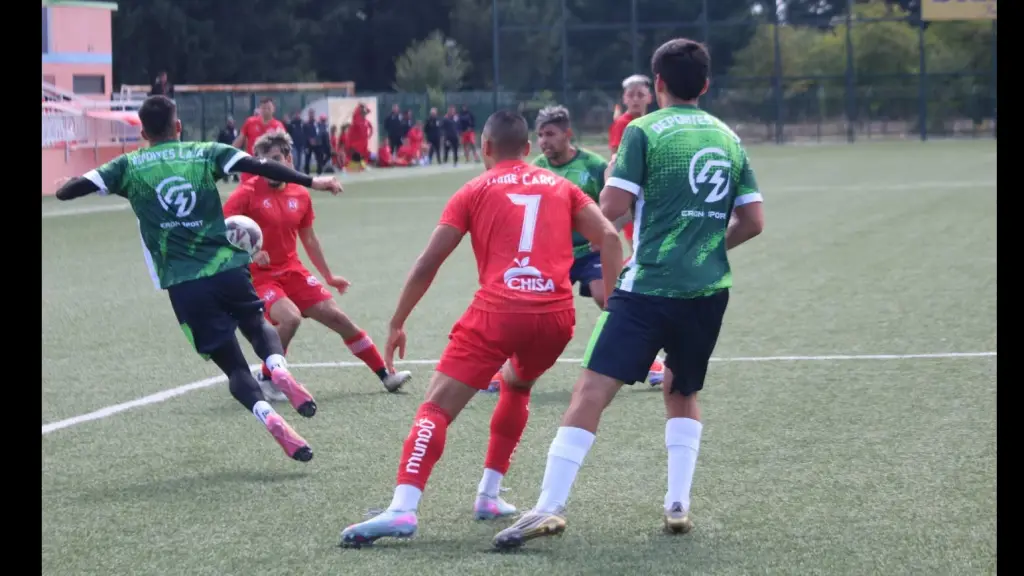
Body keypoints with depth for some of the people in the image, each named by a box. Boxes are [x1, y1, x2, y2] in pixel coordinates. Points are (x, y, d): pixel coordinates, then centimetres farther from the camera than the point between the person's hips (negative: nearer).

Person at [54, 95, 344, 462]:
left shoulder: (128, 167, 8)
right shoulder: (205, 154, 8)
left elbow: (68, 190, 6)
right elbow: (259, 167, -3)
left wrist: (63, 187, 29)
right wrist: (310, 182, 0)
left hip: (184, 285, 0)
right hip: (229, 268, 0)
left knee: (234, 366, 9)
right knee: (258, 325, 27)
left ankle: (271, 419, -19)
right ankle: (278, 368, -8)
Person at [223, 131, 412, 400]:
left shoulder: (300, 195, 6)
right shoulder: (247, 194, -10)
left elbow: (309, 240, 19)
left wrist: (328, 276, 24)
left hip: (293, 271, 5)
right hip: (259, 275, -5)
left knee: (337, 317, 1)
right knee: (290, 318, -30)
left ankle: (385, 376, 12)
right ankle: (265, 379, -9)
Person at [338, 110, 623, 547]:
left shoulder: (475, 191, 12)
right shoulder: (561, 187, 20)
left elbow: (428, 262, 8)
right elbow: (609, 238, 7)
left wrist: (397, 324, 15)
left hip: (497, 313, -4)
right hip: (557, 315, 4)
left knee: (435, 409, -5)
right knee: (516, 387, 33)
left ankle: (402, 509, -24)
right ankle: (489, 495, 29)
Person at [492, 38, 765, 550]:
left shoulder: (644, 132, -4)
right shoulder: (728, 138, 11)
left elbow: (611, 208, -9)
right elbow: (752, 221, 11)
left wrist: (612, 169, 12)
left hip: (649, 286, -5)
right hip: (709, 290, 5)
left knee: (592, 389, -8)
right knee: (682, 393, 25)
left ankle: (549, 508, -17)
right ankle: (678, 505, 15)